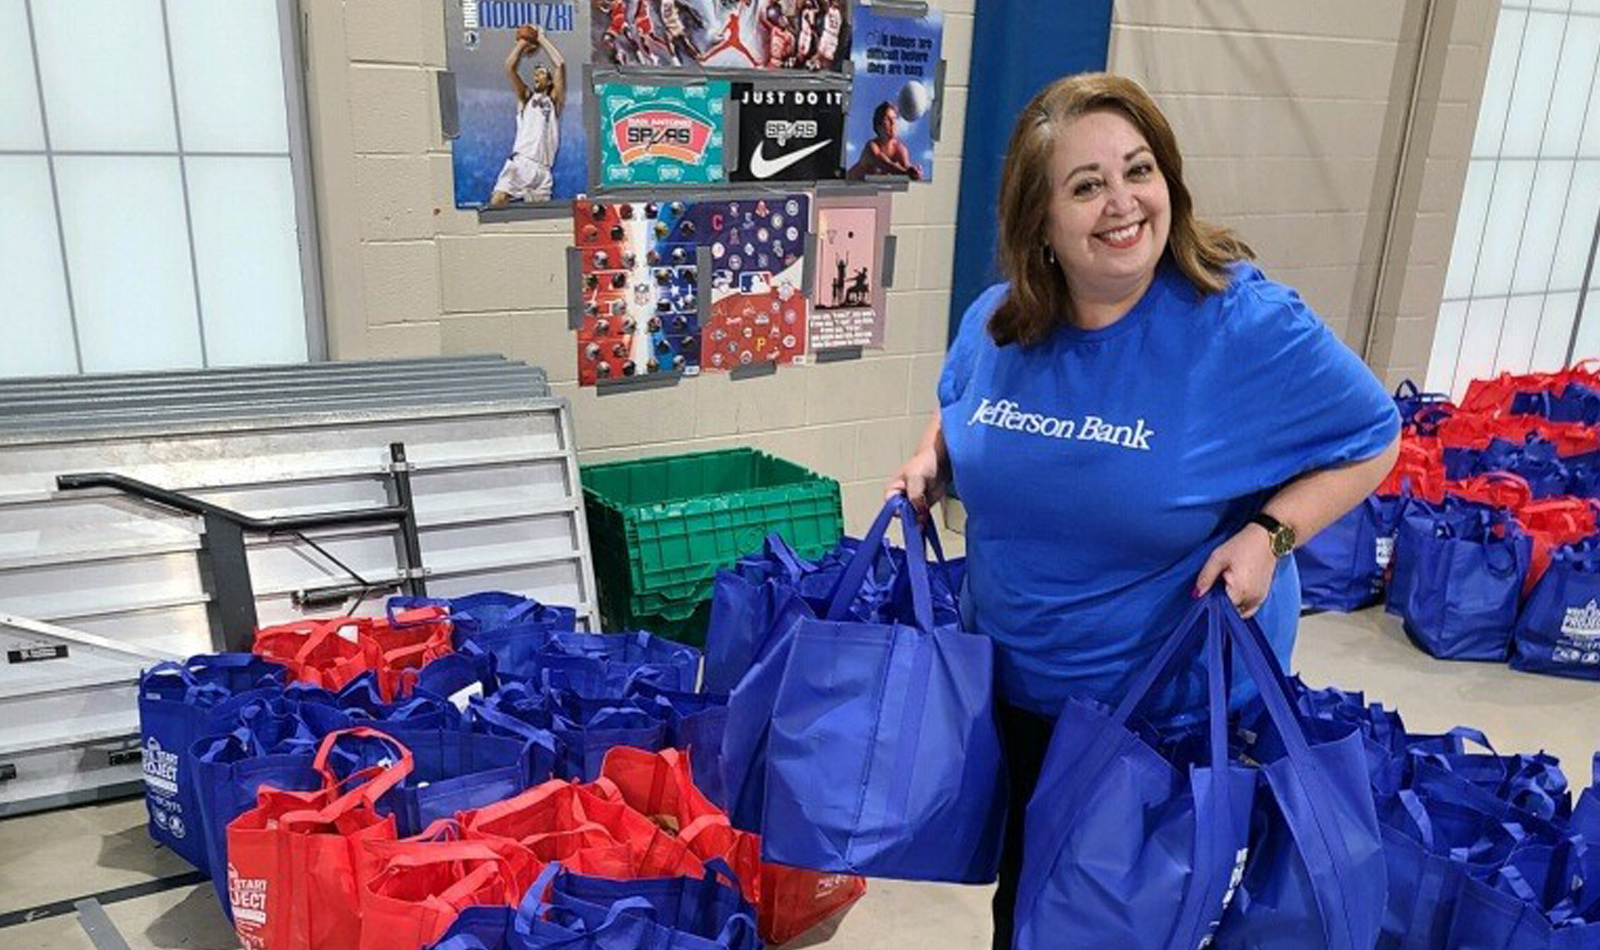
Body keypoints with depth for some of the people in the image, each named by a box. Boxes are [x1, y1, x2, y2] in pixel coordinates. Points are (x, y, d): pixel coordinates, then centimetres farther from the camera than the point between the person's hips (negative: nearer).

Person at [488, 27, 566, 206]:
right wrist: (522, 44, 20)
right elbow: (510, 67, 12)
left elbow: (560, 65, 7)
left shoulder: (554, 100, 18)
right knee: (496, 201, -21)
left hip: (543, 169, 0)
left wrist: (542, 39, 15)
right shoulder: (526, 97, 22)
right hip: (520, 162, 0)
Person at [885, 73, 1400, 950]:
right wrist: (930, 462, -6)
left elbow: (1371, 439, -10)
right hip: (1013, 681, 4)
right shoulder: (996, 323, -8)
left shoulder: (1249, 324, -22)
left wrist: (1268, 533, -24)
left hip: (1178, 701, -4)